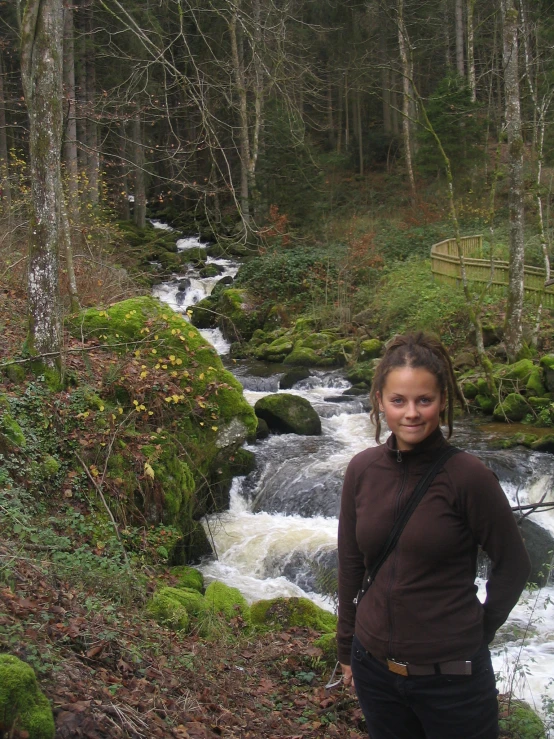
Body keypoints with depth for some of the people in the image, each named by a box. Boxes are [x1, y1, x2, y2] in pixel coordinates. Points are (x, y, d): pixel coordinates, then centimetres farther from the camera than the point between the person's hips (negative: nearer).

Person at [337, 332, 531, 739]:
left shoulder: (468, 476, -16)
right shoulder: (363, 469, -4)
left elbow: (513, 565, -5)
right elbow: (350, 563, 6)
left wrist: (478, 634, -1)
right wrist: (346, 646, 11)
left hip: (450, 676, -4)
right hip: (374, 669, 4)